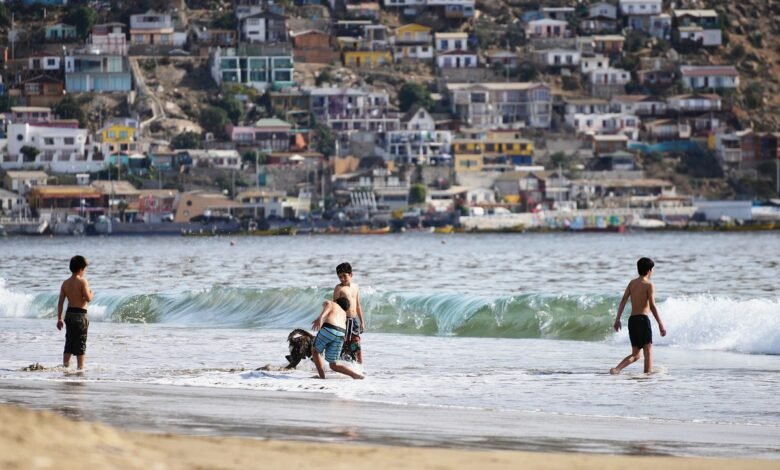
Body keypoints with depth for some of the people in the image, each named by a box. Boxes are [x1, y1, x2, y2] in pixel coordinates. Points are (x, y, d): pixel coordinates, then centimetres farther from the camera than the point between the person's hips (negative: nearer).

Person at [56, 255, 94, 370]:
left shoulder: (65, 283, 6)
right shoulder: (82, 281, -12)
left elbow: (60, 302, 5)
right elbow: (88, 298, -17)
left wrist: (59, 319, 8)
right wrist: (91, 294, 7)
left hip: (69, 314, 6)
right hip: (80, 314, -6)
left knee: (69, 342, 13)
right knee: (81, 343, 0)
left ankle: (65, 365, 12)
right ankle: (80, 367, 0)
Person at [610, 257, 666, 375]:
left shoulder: (632, 283, 12)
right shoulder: (649, 285, -6)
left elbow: (623, 301, 6)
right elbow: (652, 306, -14)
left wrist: (618, 319, 6)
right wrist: (661, 325, -12)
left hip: (632, 320, 6)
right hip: (643, 319, -6)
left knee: (636, 354, 11)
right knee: (648, 351, 2)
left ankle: (617, 369, -9)